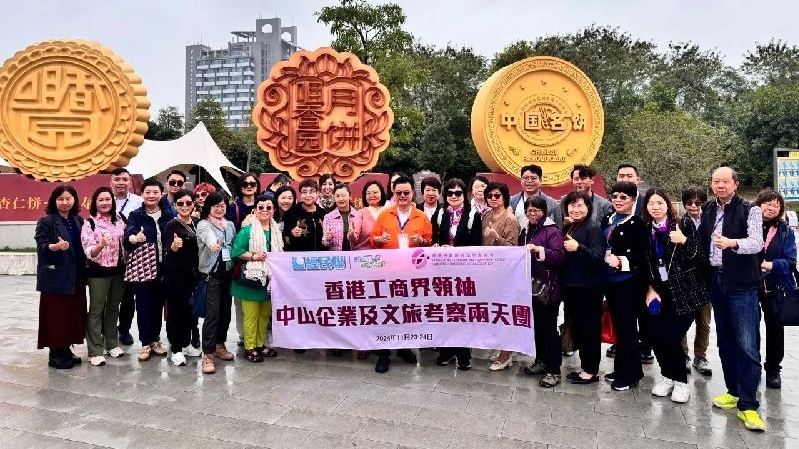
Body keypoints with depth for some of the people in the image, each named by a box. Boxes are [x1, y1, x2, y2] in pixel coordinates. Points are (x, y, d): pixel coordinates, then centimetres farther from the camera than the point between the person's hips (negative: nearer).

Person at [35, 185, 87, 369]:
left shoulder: (78, 220, 12)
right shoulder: (46, 221, -5)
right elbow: (41, 246, -13)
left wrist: (85, 269, 6)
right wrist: (56, 246, -32)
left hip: (75, 276, 6)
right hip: (55, 277, -6)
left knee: (73, 312, 9)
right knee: (56, 314, -1)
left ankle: (66, 349, 20)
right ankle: (55, 353, 7)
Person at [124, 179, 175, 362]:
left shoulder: (168, 215, 5)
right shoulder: (136, 215, -3)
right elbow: (128, 234, -20)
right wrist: (134, 238, -41)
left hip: (162, 268, 3)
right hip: (142, 268, -2)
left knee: (158, 305, 11)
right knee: (144, 306, 3)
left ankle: (155, 340, 26)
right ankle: (145, 343, 14)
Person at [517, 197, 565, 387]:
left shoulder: (552, 231, -9)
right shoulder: (526, 231, 14)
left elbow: (560, 256, -21)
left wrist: (539, 249, -29)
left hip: (548, 287, -7)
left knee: (549, 327, -1)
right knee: (536, 324, 15)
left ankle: (554, 370, 8)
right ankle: (541, 360, 31)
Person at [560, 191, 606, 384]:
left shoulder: (593, 228, -11)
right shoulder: (568, 228, 12)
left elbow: (598, 257, -20)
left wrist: (578, 247, -31)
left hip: (588, 287, -8)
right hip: (572, 285, 8)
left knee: (589, 328, 1)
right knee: (578, 327, 14)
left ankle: (591, 370, 13)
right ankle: (584, 366, 26)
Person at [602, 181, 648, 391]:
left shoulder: (637, 224, -9)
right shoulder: (606, 221, 11)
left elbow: (642, 255, -14)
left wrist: (622, 261, -25)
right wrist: (607, 259, -1)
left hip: (629, 282, -6)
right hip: (610, 280, 6)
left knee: (627, 326, 0)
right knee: (618, 325, 14)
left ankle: (629, 373, 12)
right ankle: (622, 368, 26)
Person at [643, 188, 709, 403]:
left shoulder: (684, 224, -5)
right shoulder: (645, 230, 5)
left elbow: (700, 256, -8)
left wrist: (684, 241, -24)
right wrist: (650, 288, 2)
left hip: (685, 291, -4)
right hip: (660, 292, 4)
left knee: (672, 338, -10)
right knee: (656, 336, -3)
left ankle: (680, 382, 13)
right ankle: (667, 375, 22)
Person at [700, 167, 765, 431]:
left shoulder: (749, 211, -5)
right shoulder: (707, 211, 10)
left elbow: (757, 243, -18)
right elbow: (701, 240, 16)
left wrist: (732, 243, -35)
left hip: (741, 283, -5)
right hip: (716, 281, 6)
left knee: (746, 345, -7)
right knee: (725, 341, 13)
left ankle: (747, 405, -1)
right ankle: (734, 392, 26)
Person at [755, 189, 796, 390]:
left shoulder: (785, 230, 0)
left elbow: (790, 262, -6)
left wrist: (772, 265, -23)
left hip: (774, 288, 1)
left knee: (775, 328, 9)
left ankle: (773, 369, 25)